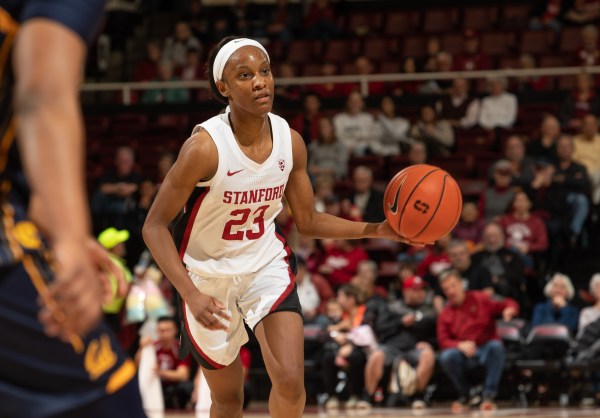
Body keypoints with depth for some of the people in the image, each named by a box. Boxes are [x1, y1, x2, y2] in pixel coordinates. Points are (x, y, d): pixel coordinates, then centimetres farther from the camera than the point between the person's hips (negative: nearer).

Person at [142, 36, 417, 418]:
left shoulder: (290, 141, -10)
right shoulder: (205, 147, -25)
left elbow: (309, 222, 4)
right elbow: (155, 226, -19)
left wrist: (377, 230, -9)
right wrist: (191, 295, -30)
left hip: (267, 265, 3)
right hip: (208, 276, -3)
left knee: (291, 382, -16)